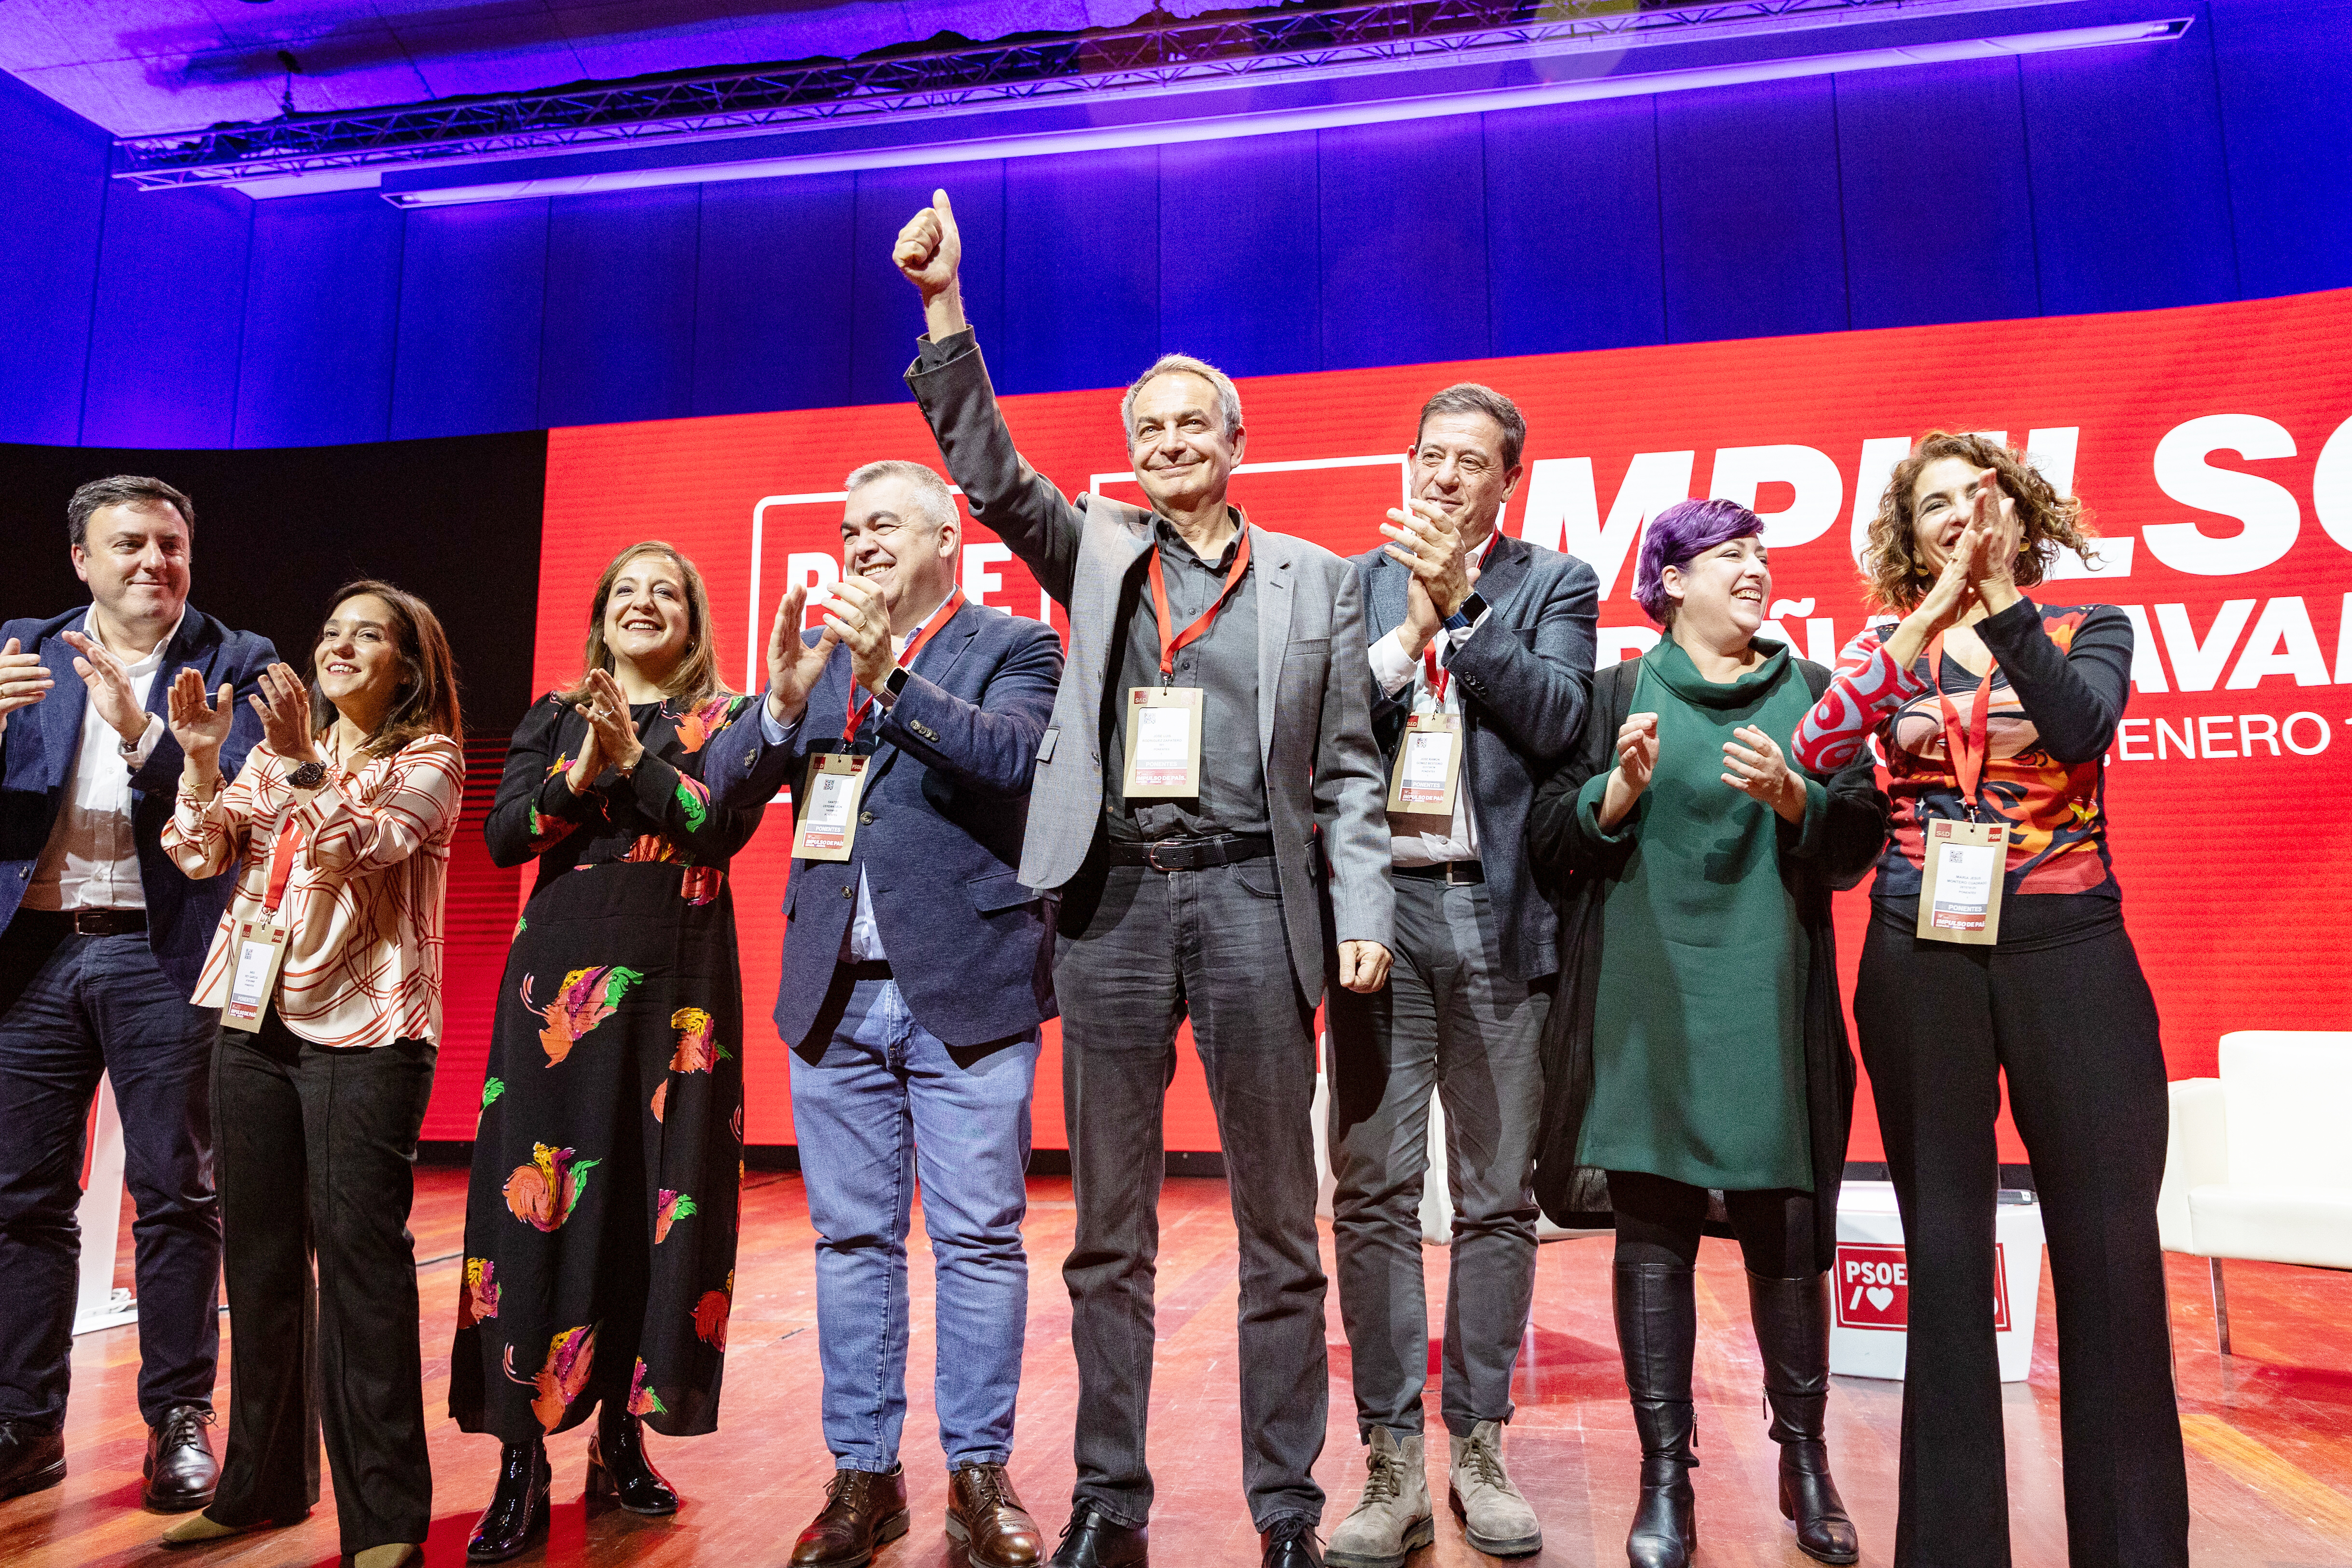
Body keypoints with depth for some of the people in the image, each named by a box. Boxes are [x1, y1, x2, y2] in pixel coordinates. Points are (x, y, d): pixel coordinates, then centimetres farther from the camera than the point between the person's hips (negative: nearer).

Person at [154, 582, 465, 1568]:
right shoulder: (278, 751, 16)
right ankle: (262, 1482, 27)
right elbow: (199, 857, 7)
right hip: (256, 1022, 6)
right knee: (259, 1249, 12)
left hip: (363, 1029, -6)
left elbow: (362, 848, -15)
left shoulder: (430, 758, 0)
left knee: (359, 1248, -8)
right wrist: (200, 758, -6)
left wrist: (303, 760, -22)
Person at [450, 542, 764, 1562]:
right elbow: (502, 837, 3)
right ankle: (524, 1460, 2)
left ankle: (623, 1437, 15)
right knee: (540, 1196, -4)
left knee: (658, 1202, 1)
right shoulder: (553, 717, 15)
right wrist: (579, 777, -12)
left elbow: (726, 827, -7)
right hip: (562, 975, 1)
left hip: (679, 980, -1)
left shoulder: (723, 721, 9)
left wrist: (635, 760, -14)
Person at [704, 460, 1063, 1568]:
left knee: (978, 1241, 2)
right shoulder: (815, 654, 15)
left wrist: (888, 678, -23)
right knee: (853, 1240, 11)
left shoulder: (1015, 648, 3)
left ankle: (980, 1475, 16)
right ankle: (863, 1475, 22)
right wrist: (783, 703, -13)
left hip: (966, 989, -4)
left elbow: (1012, 757, -16)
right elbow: (723, 785, 6)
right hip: (837, 995, 4)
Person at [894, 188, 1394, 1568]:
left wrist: (1363, 916, -3)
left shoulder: (1317, 578, 10)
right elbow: (990, 471, 2)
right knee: (1110, 1230, 8)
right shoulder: (1097, 552, 14)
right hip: (1113, 899, 1)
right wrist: (945, 310, -6)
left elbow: (1349, 771, 6)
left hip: (1254, 899, -1)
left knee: (1279, 1228, 5)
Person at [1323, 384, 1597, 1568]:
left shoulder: (1555, 585, 11)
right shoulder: (1354, 582, 13)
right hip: (1378, 903, 1)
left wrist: (1460, 602, -8)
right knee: (1373, 1191, 1)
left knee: (1497, 1196, 6)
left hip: (1499, 913, 0)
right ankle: (1392, 1464, 11)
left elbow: (1556, 722, -6)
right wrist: (1412, 624, -6)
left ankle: (1478, 1451, 19)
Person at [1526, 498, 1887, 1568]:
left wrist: (1791, 795, -13)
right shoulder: (1618, 693, 8)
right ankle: (1665, 1477, 13)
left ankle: (1804, 1460, 24)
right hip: (1644, 998, -1)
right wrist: (1623, 787, -14)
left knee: (1786, 1230, 4)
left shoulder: (1813, 693, 13)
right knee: (1653, 1230, 2)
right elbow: (1550, 836, 2)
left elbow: (1859, 842, 5)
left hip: (1769, 999, 1)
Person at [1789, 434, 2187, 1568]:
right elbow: (1817, 749, -10)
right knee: (1946, 1242, 5)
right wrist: (1935, 607, -12)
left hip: (2069, 951, 0)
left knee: (2110, 1240, -3)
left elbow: (2081, 727, -12)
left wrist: (2003, 599, -15)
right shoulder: (1891, 647, 11)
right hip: (1919, 961, 1)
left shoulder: (2087, 631, 10)